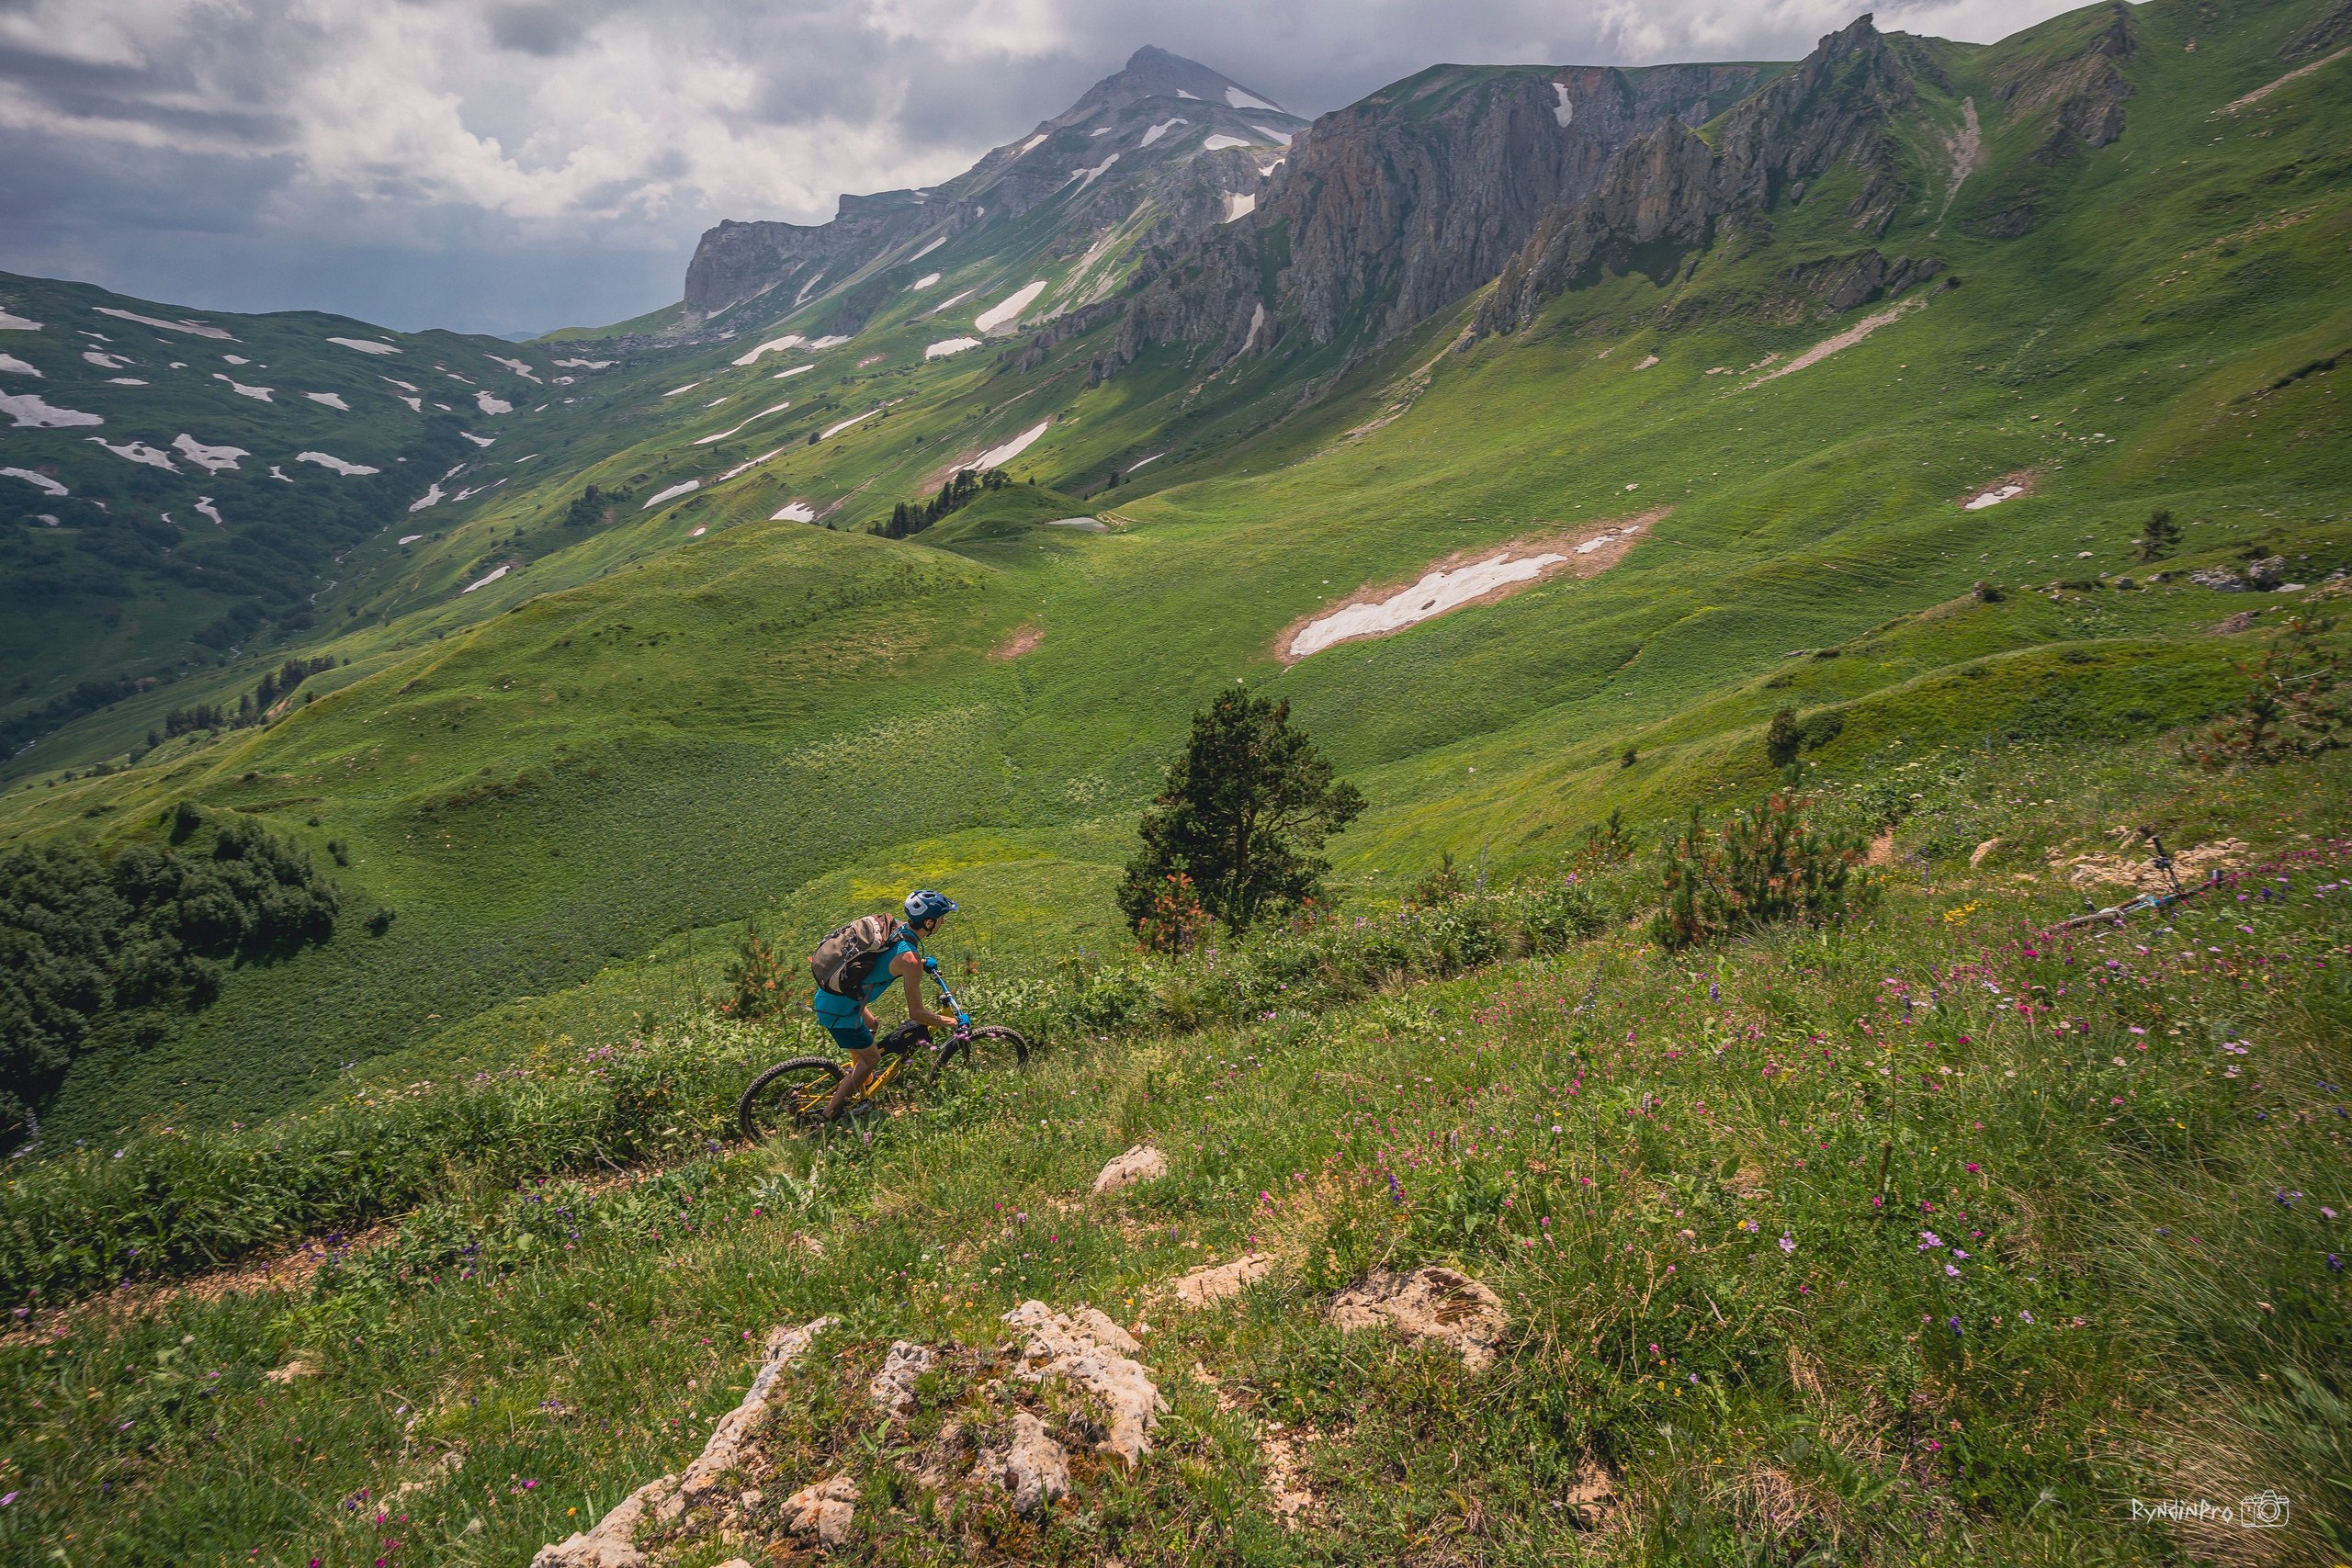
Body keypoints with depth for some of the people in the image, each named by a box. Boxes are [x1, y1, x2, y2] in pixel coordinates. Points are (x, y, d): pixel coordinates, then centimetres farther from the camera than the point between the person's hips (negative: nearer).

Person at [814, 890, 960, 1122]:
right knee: (871, 1058, 12)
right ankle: (828, 1117, 19)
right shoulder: (910, 959, -22)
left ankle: (856, 1083, 48)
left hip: (827, 994, 8)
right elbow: (916, 1013, -18)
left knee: (869, 1025, 31)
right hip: (839, 1011, -8)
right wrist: (952, 1023, -5)